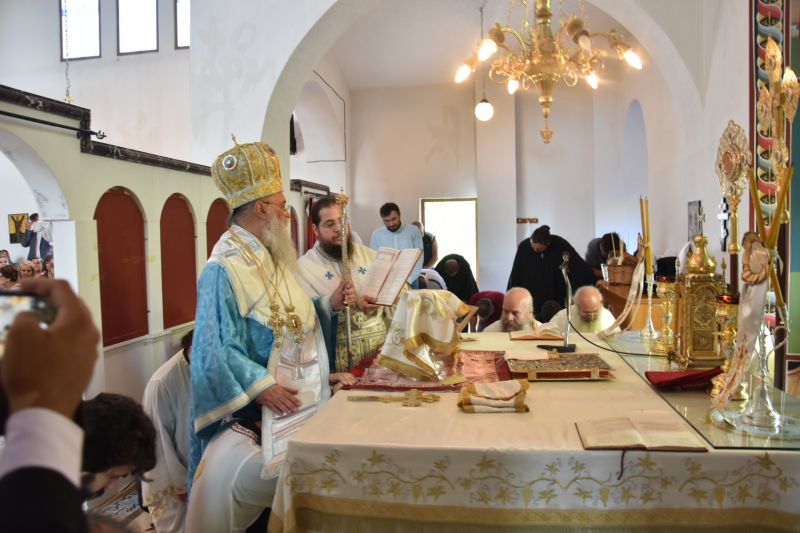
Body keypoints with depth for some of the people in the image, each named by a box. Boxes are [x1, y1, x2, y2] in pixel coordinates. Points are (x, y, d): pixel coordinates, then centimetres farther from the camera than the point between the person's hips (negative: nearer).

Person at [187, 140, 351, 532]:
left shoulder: (272, 258, 12)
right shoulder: (224, 269, -16)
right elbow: (214, 348, -22)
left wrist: (328, 304, 3)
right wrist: (261, 387, -26)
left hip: (301, 398, 7)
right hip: (252, 411, -7)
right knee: (227, 473, -22)